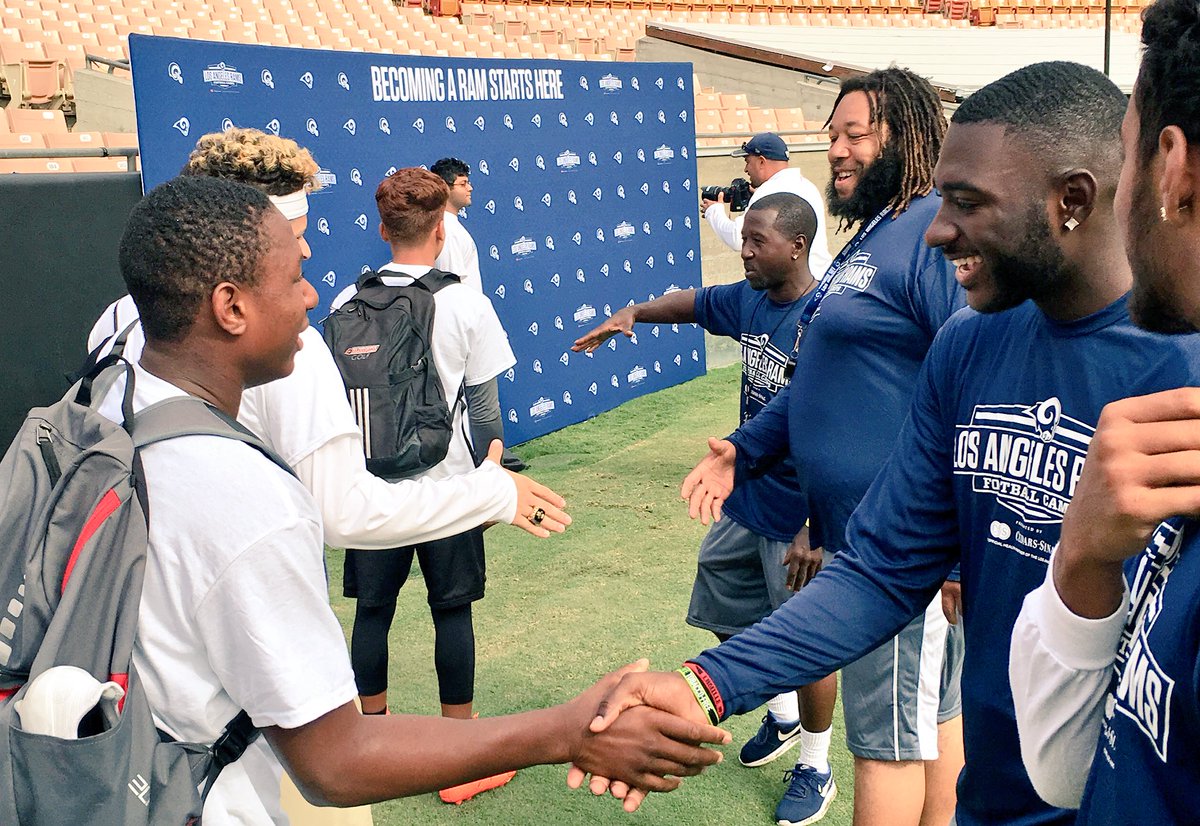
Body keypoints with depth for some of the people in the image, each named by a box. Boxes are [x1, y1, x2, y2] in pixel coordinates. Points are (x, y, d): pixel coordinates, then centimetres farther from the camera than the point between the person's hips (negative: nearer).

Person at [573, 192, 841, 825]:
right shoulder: (747, 300, 0)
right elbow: (693, 303, 22)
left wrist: (816, 530, -28)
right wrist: (632, 314, 9)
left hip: (799, 515, -8)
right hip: (744, 500, 8)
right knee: (726, 613, 21)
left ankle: (816, 769, 30)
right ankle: (783, 716, 46)